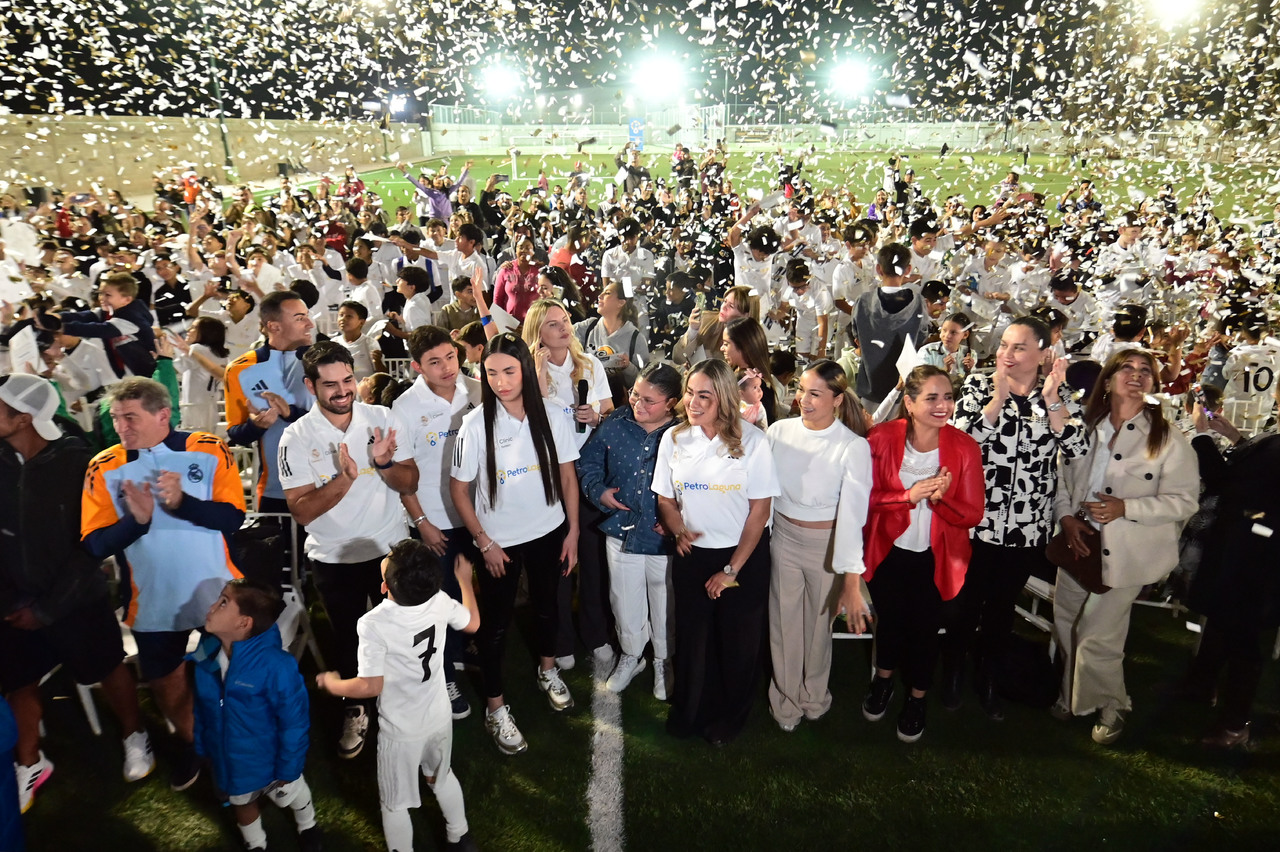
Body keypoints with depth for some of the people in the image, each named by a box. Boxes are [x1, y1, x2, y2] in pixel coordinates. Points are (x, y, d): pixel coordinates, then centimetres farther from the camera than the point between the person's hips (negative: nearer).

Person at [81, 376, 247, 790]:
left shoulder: (209, 450, -10)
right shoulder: (103, 468, -5)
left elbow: (232, 516, -15)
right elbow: (95, 544, -8)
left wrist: (182, 501, -30)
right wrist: (136, 520, -26)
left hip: (217, 593, -3)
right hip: (153, 601, 3)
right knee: (164, 681, 19)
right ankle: (190, 743, 48)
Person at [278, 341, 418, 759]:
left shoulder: (383, 419, -9)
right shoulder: (296, 438, -13)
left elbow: (410, 484, -8)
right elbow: (301, 511, -17)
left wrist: (384, 462, -28)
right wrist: (344, 478, -31)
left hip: (390, 548, 1)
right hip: (334, 558, -1)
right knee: (348, 637, 18)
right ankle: (355, 710, 42)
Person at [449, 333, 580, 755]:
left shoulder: (551, 414, -11)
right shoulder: (476, 424, -18)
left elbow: (567, 474, -2)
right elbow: (458, 489, -10)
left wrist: (573, 531, -1)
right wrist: (484, 542, -9)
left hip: (549, 533, 3)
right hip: (500, 541, -3)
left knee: (547, 605, 23)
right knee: (496, 622, 10)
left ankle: (547, 671, 50)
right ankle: (495, 708, 29)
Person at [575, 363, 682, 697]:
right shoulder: (615, 425, -6)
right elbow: (588, 462, 6)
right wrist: (599, 491, -10)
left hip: (665, 539, -3)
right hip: (622, 531, 3)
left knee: (665, 604, 18)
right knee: (625, 601, 20)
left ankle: (664, 661, 43)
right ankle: (630, 656, 46)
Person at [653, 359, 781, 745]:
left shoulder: (751, 441, -14)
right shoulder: (674, 438, -4)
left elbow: (760, 510, -11)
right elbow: (665, 499, 6)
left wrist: (732, 569, -11)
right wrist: (679, 530, -15)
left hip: (744, 555, -2)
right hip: (692, 554, 3)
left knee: (737, 641, 12)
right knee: (691, 637, 16)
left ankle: (730, 716, 38)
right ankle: (688, 710, 41)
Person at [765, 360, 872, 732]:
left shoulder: (854, 447, -18)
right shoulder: (779, 431, -9)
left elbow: (852, 514, -24)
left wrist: (851, 583, -28)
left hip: (827, 545, -2)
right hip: (783, 539, 2)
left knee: (819, 624, 18)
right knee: (784, 624, 15)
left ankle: (813, 697, 46)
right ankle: (786, 700, 40)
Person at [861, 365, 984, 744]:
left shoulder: (964, 447, -14)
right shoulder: (881, 439, -16)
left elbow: (972, 514, -11)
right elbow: (866, 498, -12)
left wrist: (941, 497, -31)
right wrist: (909, 496, -29)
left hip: (936, 557, 0)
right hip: (888, 552, 0)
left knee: (925, 627, 13)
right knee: (889, 621, 20)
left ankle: (916, 698, 41)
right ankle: (884, 679, 51)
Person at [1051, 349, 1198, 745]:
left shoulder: (1168, 440, -6)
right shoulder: (1083, 428, 5)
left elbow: (1183, 501, -9)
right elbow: (1060, 478, 9)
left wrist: (1126, 508, -21)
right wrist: (1067, 517, -7)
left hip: (1124, 550, -4)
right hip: (1078, 543, 5)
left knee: (1097, 638, -2)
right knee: (1066, 625, 15)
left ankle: (1111, 706, 26)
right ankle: (1074, 695, 38)